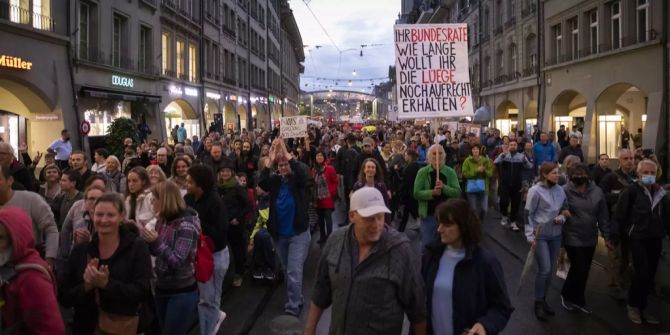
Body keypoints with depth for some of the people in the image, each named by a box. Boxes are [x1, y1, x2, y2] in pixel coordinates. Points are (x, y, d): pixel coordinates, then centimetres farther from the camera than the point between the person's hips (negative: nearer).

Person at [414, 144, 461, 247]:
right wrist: (432, 193, -24)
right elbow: (416, 193, -9)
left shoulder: (450, 172, 0)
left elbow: (458, 192, -7)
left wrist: (444, 187, -24)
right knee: (427, 245, 6)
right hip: (428, 215, -1)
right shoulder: (422, 172, -3)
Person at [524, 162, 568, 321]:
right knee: (544, 270, -7)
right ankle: (538, 303, 11)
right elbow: (528, 214, -10)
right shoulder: (535, 191, -12)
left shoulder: (560, 190, 2)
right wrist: (530, 236, -13)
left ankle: (543, 299, 29)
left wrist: (561, 218, -10)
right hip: (540, 235, -5)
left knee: (551, 270, 11)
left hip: (556, 235, 5)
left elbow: (565, 210, 13)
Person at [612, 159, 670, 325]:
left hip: (656, 240, 5)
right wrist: (614, 236, -12)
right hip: (638, 239, -5)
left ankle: (642, 307, 24)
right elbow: (619, 214, -10)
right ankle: (633, 305, 11)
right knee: (642, 274, -9)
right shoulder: (631, 191, -8)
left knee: (650, 276, 9)